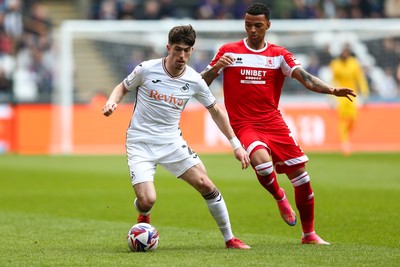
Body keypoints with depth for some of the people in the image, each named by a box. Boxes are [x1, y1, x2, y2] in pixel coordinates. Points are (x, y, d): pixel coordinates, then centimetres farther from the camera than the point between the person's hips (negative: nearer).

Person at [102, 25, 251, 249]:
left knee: (206, 185, -8)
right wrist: (112, 102, -15)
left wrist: (236, 144, 7)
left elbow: (215, 110, 9)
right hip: (140, 143, -3)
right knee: (147, 200, -17)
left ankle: (229, 238, 9)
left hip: (172, 142, 3)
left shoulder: (194, 80, -4)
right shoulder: (147, 70, -11)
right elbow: (123, 87, 8)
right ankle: (144, 217, 23)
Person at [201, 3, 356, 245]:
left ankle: (309, 234, 16)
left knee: (301, 175, -1)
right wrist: (216, 67, -19)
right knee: (263, 162, -32)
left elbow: (305, 78, -7)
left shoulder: (279, 55, 6)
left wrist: (332, 90, -24)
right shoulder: (228, 52, 2)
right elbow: (201, 83, 3)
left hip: (273, 122, 3)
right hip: (244, 124, -3)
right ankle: (280, 197, 2)